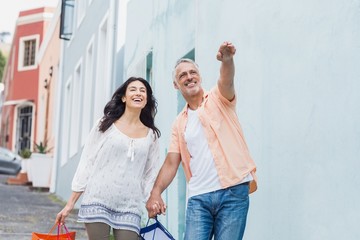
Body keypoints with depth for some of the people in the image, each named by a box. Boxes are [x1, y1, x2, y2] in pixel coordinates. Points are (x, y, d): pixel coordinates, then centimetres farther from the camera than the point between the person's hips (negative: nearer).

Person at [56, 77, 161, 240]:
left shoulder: (151, 135, 10)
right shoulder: (106, 125, 5)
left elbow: (151, 174, 13)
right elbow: (86, 163, 4)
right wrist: (70, 204, 1)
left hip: (129, 209, 2)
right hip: (98, 202, -2)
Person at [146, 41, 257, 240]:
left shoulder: (218, 99, 8)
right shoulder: (179, 123, 16)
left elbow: (226, 80, -15)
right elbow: (171, 163, 11)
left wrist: (227, 59, -38)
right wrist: (156, 192, -6)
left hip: (233, 191, -3)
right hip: (198, 197, 3)